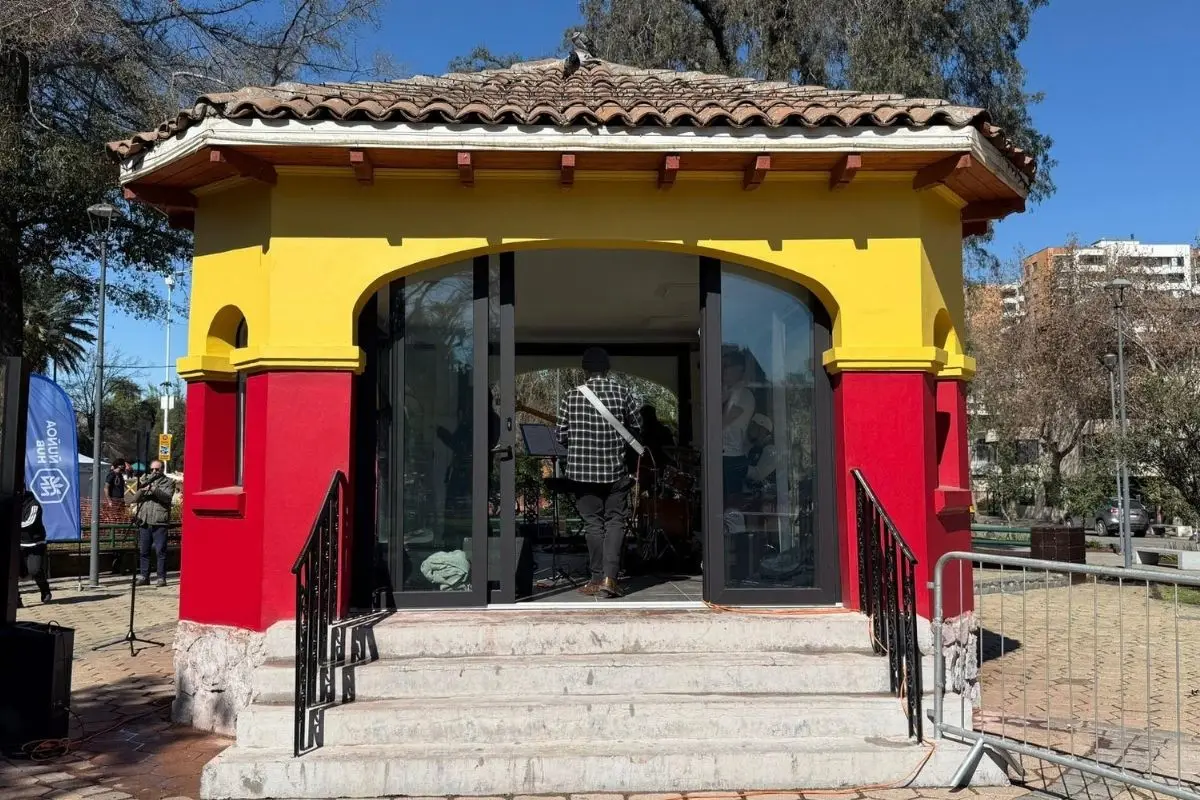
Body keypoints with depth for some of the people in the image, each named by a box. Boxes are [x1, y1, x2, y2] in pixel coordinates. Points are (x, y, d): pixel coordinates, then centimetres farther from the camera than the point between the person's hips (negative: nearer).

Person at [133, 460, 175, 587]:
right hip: (144, 522, 4)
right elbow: (135, 498, 10)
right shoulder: (144, 480, 17)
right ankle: (145, 577, 14)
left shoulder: (168, 482, 6)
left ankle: (161, 578, -1)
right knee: (143, 551, 7)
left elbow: (167, 497, -10)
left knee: (160, 551, -5)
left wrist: (153, 489, -23)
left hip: (159, 522, -4)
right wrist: (142, 490, -10)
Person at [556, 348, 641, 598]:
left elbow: (561, 436, -1)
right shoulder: (623, 393, -3)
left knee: (593, 522, 8)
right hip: (615, 468, 0)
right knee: (615, 520, 5)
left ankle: (598, 578, 10)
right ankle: (609, 577, -7)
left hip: (583, 469, 0)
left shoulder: (571, 396, -3)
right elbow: (635, 429, 5)